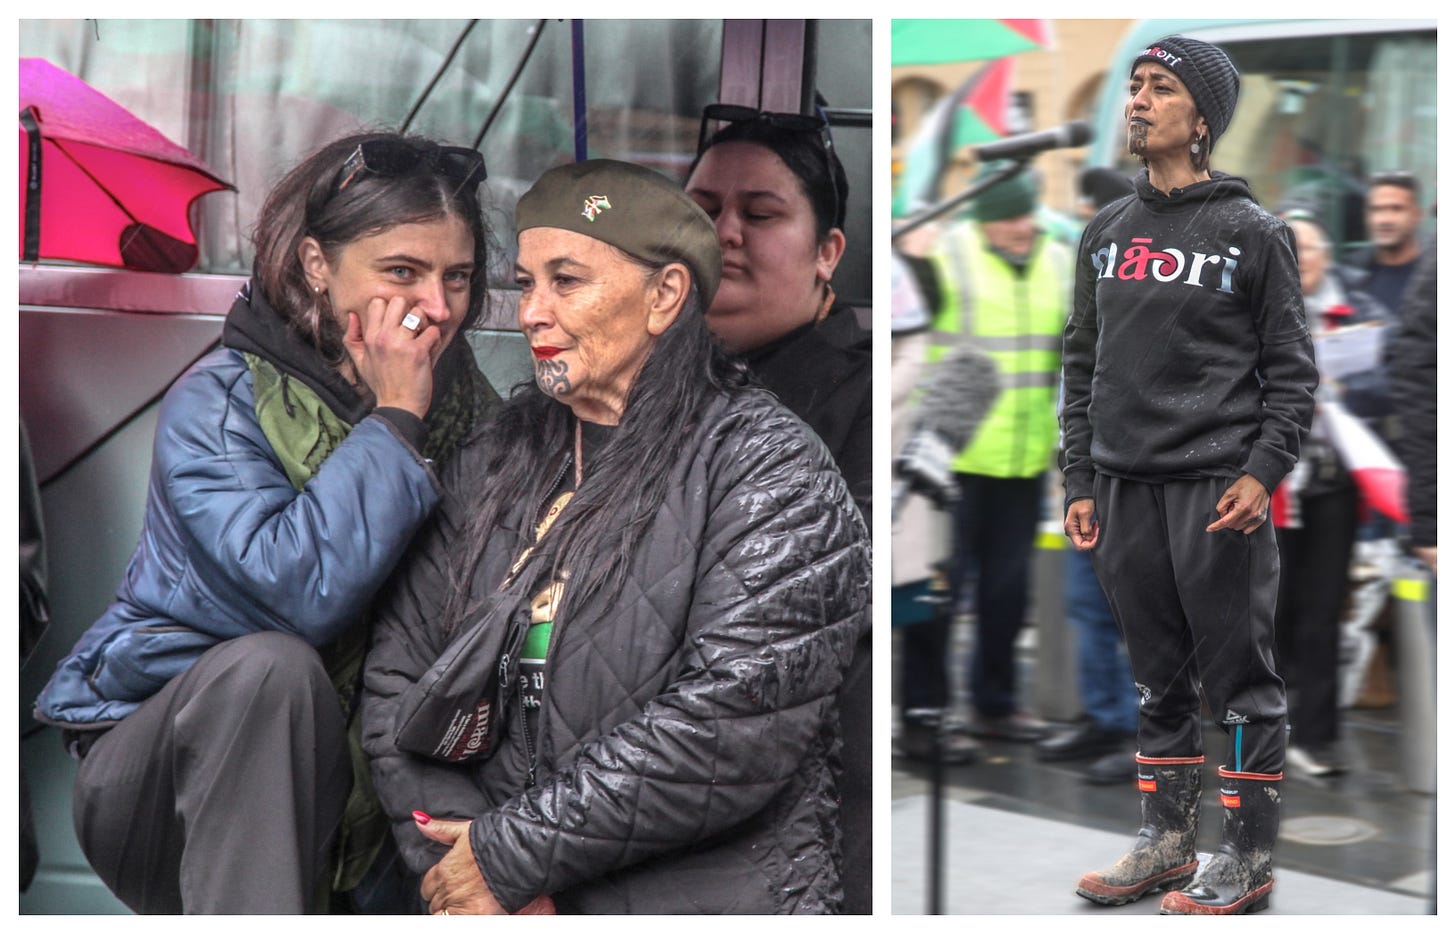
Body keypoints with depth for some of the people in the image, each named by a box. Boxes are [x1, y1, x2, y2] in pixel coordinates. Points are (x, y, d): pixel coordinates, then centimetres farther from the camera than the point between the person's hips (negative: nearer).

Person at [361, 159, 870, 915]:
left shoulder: (771, 474, -2)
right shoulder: (498, 459, 14)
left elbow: (733, 723, -14)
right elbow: (398, 674, 10)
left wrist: (511, 853, -13)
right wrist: (456, 856, -6)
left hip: (700, 893, -4)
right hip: (495, 897, 4)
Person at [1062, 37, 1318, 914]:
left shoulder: (1253, 232, -1)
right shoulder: (1107, 233, 13)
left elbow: (1292, 368, -2)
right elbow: (1083, 361, 16)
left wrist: (1265, 471, -13)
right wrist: (1079, 481, 10)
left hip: (1221, 487, -5)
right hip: (1125, 488, 5)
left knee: (1239, 677, 0)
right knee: (1159, 678, 12)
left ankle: (1248, 859, 8)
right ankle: (1168, 842, 23)